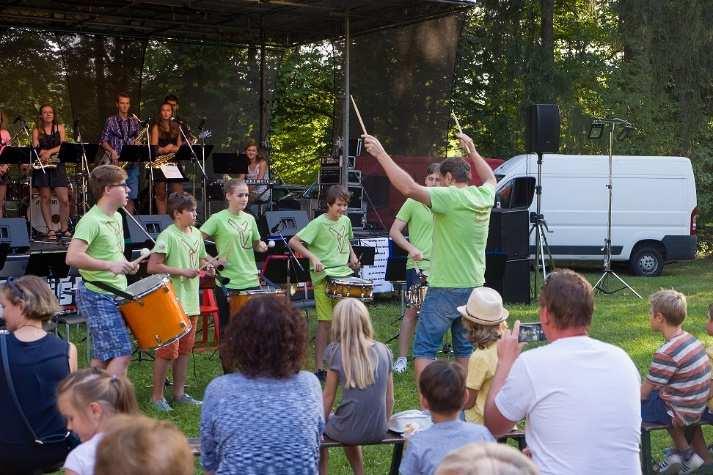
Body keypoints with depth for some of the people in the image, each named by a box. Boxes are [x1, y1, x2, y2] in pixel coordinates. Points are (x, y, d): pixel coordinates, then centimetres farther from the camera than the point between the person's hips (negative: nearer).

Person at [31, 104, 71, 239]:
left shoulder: (59, 128, 11)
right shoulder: (37, 131, 7)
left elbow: (63, 145, 0)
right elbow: (35, 148, -4)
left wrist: (49, 151, -15)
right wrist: (42, 156, -23)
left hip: (57, 166, 1)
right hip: (42, 166, -1)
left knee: (64, 199, -6)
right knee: (45, 198, 0)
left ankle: (64, 228, 6)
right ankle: (50, 229, 5)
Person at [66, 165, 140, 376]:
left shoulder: (117, 218, 13)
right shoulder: (91, 221, -16)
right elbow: (72, 257, -27)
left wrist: (126, 264, 7)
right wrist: (110, 265, -30)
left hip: (116, 295, 9)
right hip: (97, 296, -9)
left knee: (102, 357, 12)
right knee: (122, 354, -13)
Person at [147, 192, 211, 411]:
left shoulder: (196, 234, 10)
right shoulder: (168, 235, -13)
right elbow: (152, 266, -17)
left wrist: (206, 266, 1)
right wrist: (182, 272, -19)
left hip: (191, 301, 8)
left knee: (185, 349, 13)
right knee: (168, 350, -5)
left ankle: (179, 392, 22)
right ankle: (157, 396, 5)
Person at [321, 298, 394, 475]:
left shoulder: (336, 352, -11)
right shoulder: (384, 351, 0)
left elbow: (328, 397, -4)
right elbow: (390, 398, 5)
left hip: (349, 431, -4)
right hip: (378, 432, 4)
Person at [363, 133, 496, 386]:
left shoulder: (449, 197, -15)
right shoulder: (483, 196, 5)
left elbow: (409, 188, -28)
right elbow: (490, 178, 31)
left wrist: (381, 155, -23)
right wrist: (472, 151, 36)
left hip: (445, 288, -7)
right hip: (475, 287, 7)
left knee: (424, 350, -1)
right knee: (465, 350, 15)